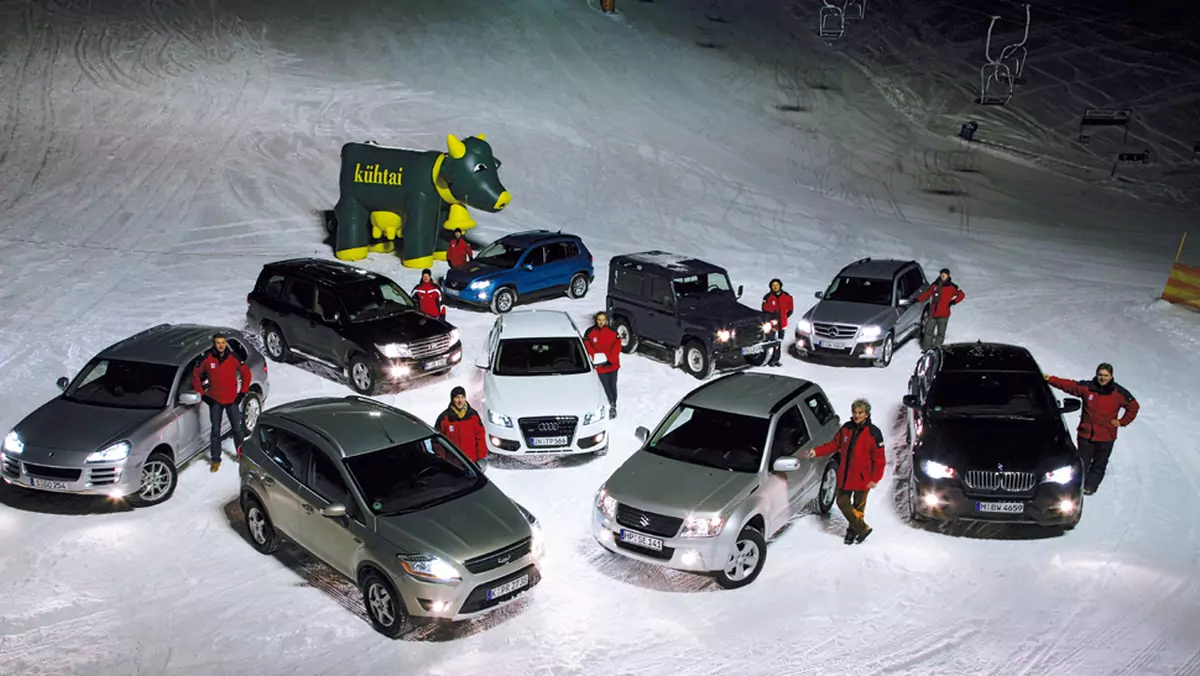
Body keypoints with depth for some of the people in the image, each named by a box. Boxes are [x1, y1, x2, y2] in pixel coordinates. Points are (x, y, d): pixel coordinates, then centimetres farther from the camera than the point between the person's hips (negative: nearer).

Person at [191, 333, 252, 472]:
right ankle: (216, 459, 17)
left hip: (232, 400, 0)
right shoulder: (207, 359, -8)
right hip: (215, 401, 0)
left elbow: (246, 373, 4)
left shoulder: (234, 358, -7)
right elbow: (195, 375, 3)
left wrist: (242, 393, 0)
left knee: (237, 429, 6)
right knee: (215, 431, 7)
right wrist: (202, 394, 0)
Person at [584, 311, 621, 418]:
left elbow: (617, 347, -6)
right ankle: (612, 406, 7)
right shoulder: (589, 333, -7)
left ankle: (613, 405, 25)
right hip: (599, 366, -1)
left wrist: (610, 359, -17)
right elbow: (588, 349, -6)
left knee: (612, 386, 10)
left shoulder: (612, 332, -5)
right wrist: (595, 359, -18)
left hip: (612, 365, 1)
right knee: (606, 387, -2)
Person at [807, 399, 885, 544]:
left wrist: (875, 479, -13)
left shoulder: (873, 433, -15)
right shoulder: (846, 428, 0)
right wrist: (817, 451, -1)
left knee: (858, 506, 10)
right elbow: (834, 444, 10)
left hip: (862, 478, -5)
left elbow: (879, 459, -12)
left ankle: (853, 530, 31)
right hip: (844, 476, 5)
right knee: (842, 502, 9)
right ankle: (863, 529, 25)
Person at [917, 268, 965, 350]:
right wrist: (918, 299, 4)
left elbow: (962, 295, 2)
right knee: (928, 331, 7)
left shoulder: (951, 287, -5)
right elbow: (927, 293, 13)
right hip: (932, 313, 3)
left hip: (943, 315, -3)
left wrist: (953, 302, -10)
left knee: (941, 333, 6)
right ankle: (926, 348, 17)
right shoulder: (935, 285, 4)